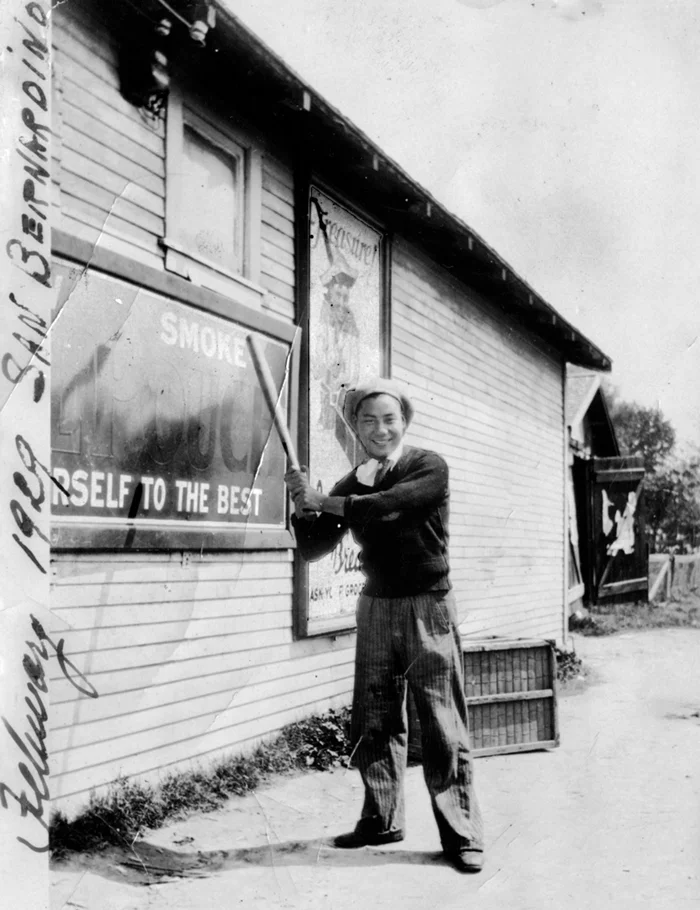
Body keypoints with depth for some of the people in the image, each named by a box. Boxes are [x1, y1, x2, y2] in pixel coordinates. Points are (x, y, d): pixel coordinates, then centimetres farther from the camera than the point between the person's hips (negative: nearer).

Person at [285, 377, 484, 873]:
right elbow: (313, 549, 4)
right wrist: (304, 504, -14)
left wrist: (323, 502, -20)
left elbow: (388, 506, -24)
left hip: (427, 608, -5)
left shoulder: (429, 468, -6)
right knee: (374, 723, 9)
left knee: (444, 728, -3)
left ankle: (462, 834, 5)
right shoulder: (351, 486, 8)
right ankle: (382, 819, 23)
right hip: (376, 606, 5)